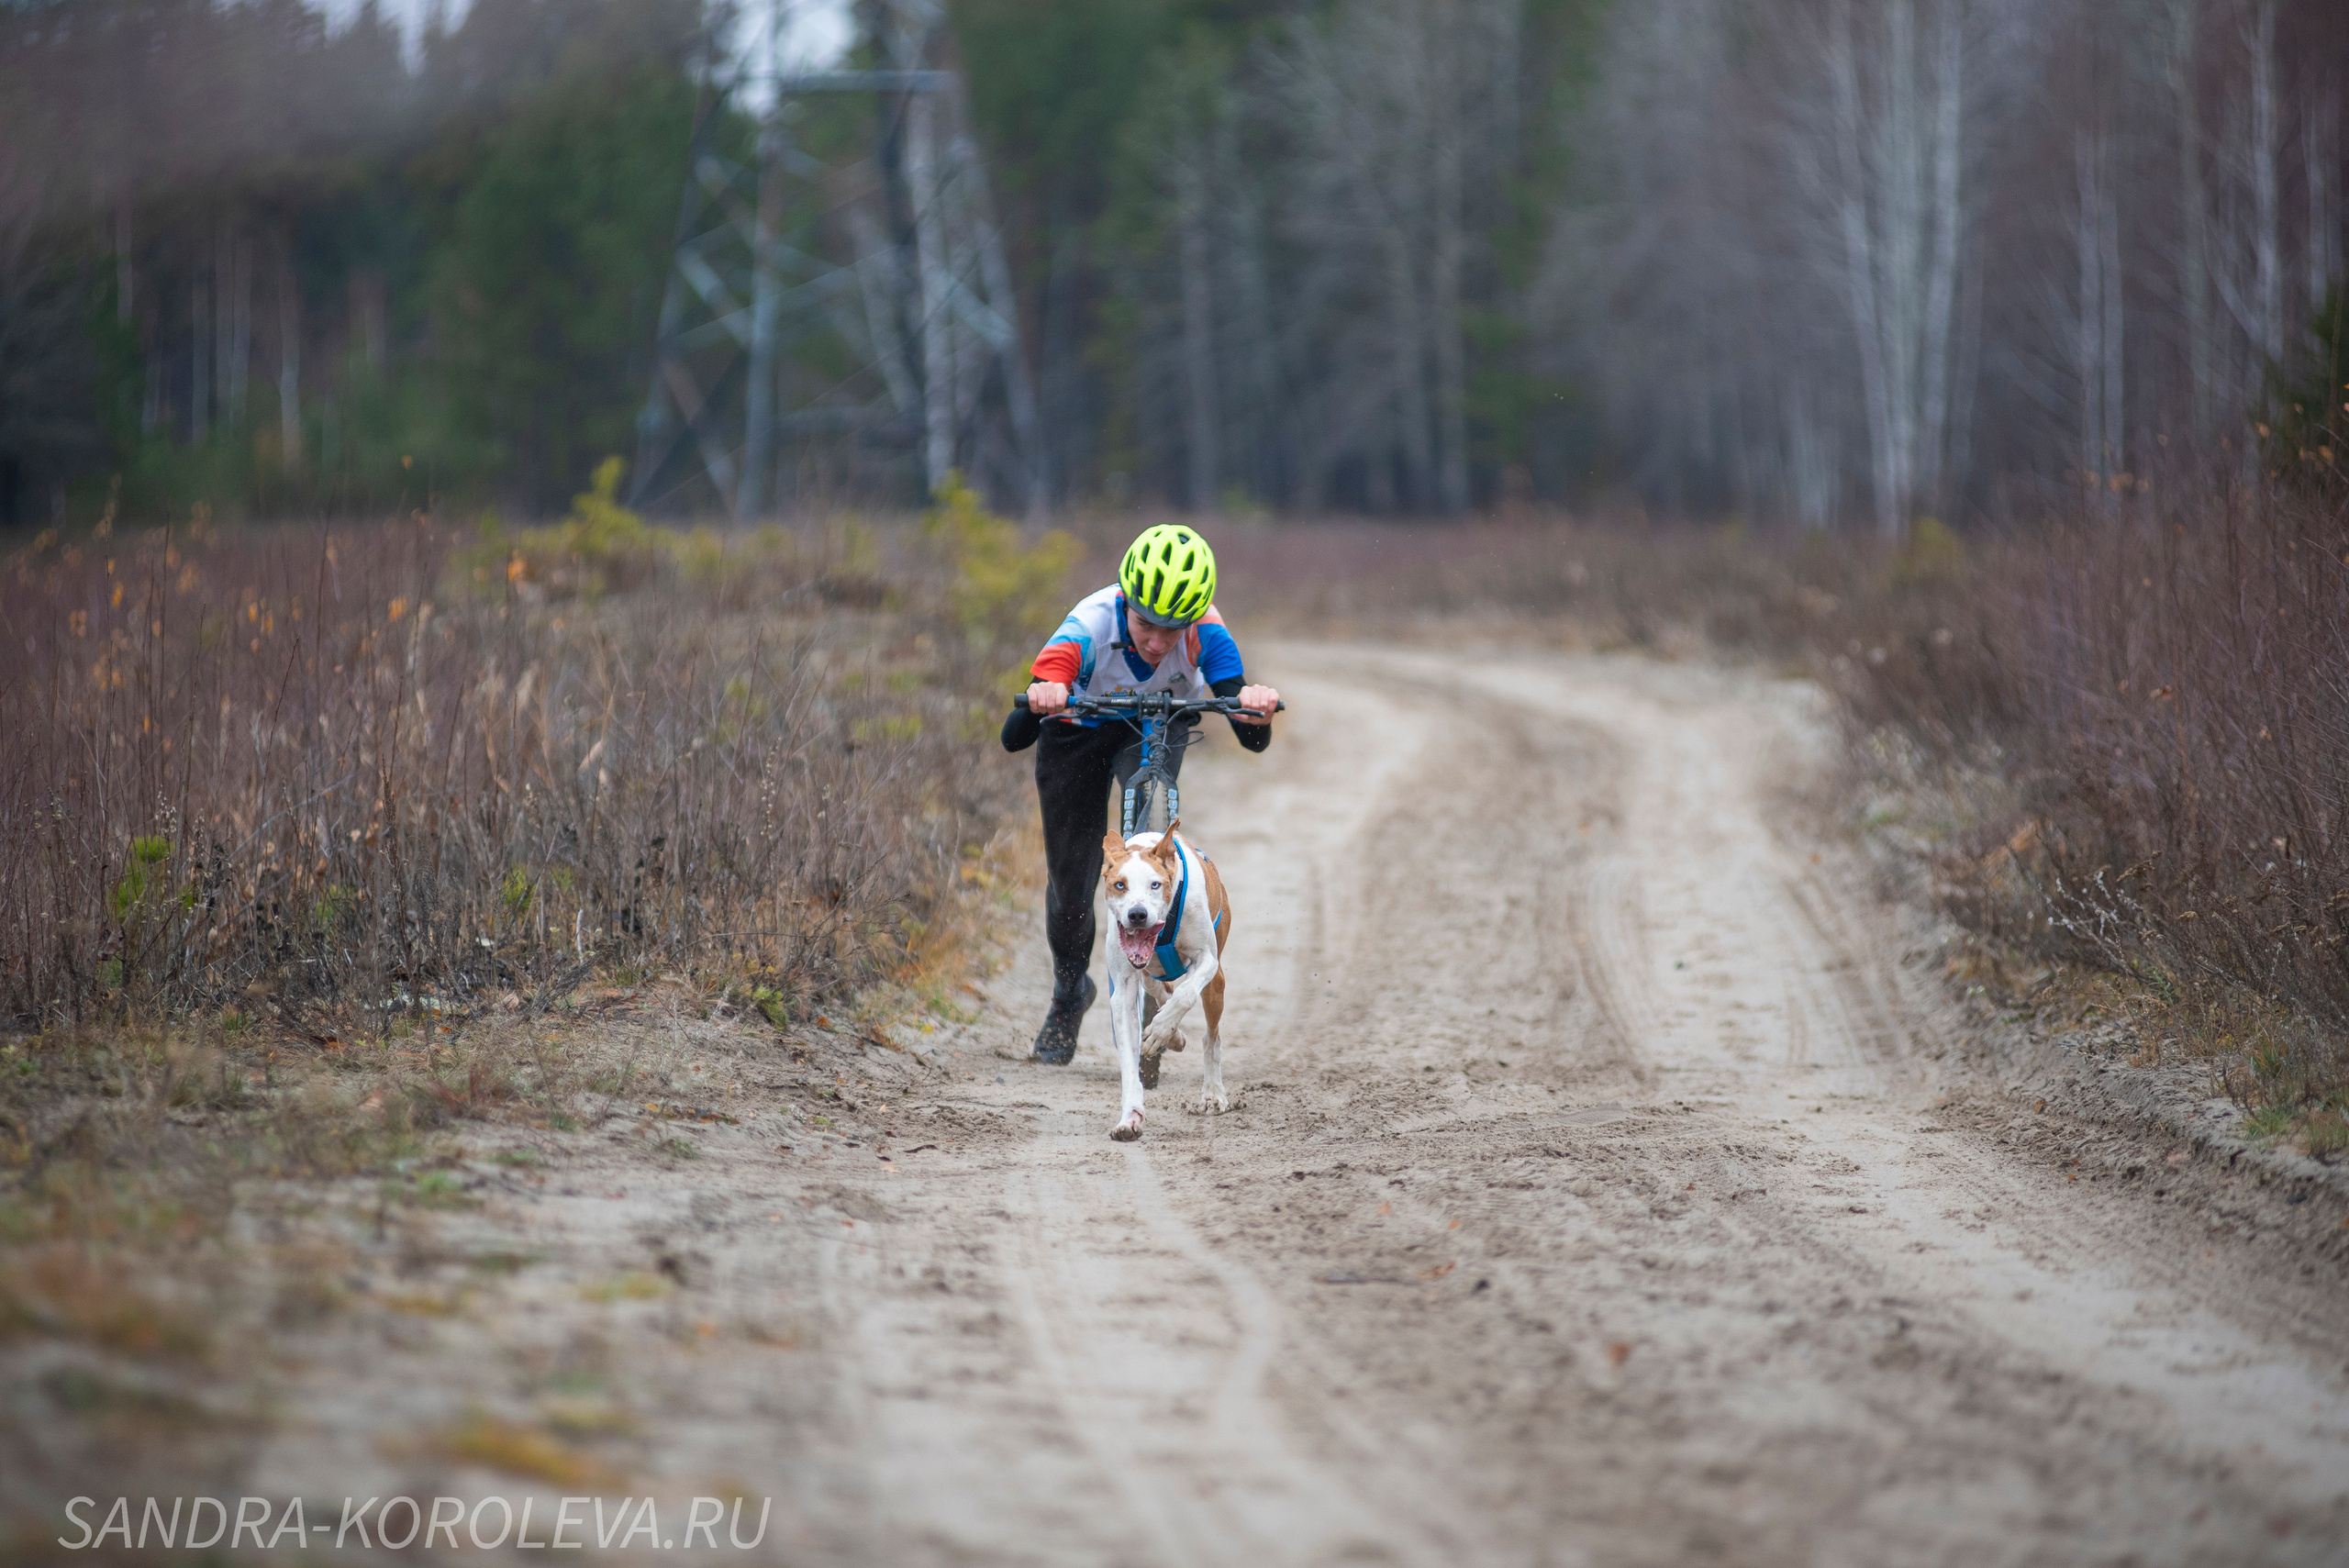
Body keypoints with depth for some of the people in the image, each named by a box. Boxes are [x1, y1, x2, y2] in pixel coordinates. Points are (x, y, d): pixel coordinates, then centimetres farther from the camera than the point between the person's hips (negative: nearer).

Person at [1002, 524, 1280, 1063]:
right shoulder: (1091, 626, -39)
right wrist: (1040, 701, -70)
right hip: (1079, 730, 0)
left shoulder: (1204, 634, -34)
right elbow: (1013, 739, -47)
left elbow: (1254, 740, -39)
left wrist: (1256, 711, -62)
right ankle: (1069, 993, 32)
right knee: (1070, 882, 2)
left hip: (1156, 728, 1)